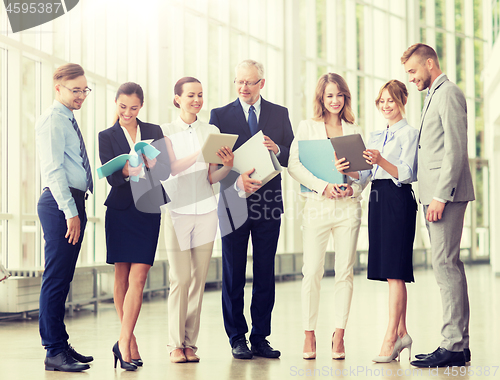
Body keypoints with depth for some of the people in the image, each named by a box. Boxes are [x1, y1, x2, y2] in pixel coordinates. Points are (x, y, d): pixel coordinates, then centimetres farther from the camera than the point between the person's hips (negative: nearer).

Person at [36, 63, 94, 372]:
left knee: (63, 279, 13)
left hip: (73, 202, 10)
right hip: (60, 204, -10)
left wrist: (77, 210, 17)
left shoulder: (69, 121, 20)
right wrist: (70, 211, -21)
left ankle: (61, 344, 19)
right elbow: (53, 169, -17)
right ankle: (55, 352, -6)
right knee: (56, 279, -8)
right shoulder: (53, 120, -9)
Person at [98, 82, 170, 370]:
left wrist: (152, 163, -19)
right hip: (121, 210, 0)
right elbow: (111, 176, -8)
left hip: (149, 209, 1)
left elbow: (167, 170, 2)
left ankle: (123, 343, -8)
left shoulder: (154, 131, 10)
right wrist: (126, 171, -29)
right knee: (122, 277, 5)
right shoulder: (107, 137, 4)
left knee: (138, 279, -8)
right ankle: (131, 343, 15)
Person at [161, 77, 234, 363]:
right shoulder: (167, 131, 3)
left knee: (199, 278, 2)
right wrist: (200, 153, -25)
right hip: (177, 210, -3)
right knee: (180, 278, -7)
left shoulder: (212, 132, 12)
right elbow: (172, 168, -11)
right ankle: (176, 343, 0)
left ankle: (191, 342, 8)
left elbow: (212, 178, 8)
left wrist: (228, 165, -11)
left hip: (205, 211, 3)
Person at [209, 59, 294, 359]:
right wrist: (237, 180, -20)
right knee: (233, 275, 3)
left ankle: (260, 338, 12)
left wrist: (277, 149, -16)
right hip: (234, 203, -1)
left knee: (265, 274, 4)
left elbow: (292, 157, 6)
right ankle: (237, 338, 12)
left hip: (269, 200, 1)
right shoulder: (220, 115, 4)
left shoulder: (280, 114, 9)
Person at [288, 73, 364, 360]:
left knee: (345, 272, 0)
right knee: (312, 272, -5)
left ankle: (339, 336, 5)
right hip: (317, 205, -2)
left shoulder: (354, 131, 14)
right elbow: (294, 165, -3)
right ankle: (309, 335, 2)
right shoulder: (307, 127, 8)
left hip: (348, 205, 2)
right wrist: (323, 185, -13)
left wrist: (353, 188, -9)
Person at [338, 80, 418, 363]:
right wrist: (347, 169, -6)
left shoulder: (409, 133, -3)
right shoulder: (376, 136, 18)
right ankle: (402, 332, 15)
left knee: (394, 271, -9)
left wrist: (380, 161, -28)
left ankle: (390, 339, -10)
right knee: (389, 270, 9)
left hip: (398, 201, -8)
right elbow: (365, 175, 14)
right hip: (377, 199, 8)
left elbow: (407, 174, -13)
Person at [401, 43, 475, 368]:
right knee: (449, 265, 9)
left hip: (446, 193, -10)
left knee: (445, 264, -12)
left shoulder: (449, 93, -8)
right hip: (436, 194, 10)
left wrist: (441, 196, -20)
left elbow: (456, 149, -17)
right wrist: (433, 196, 16)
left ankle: (453, 346, -11)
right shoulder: (434, 95, 23)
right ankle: (459, 343, 11)